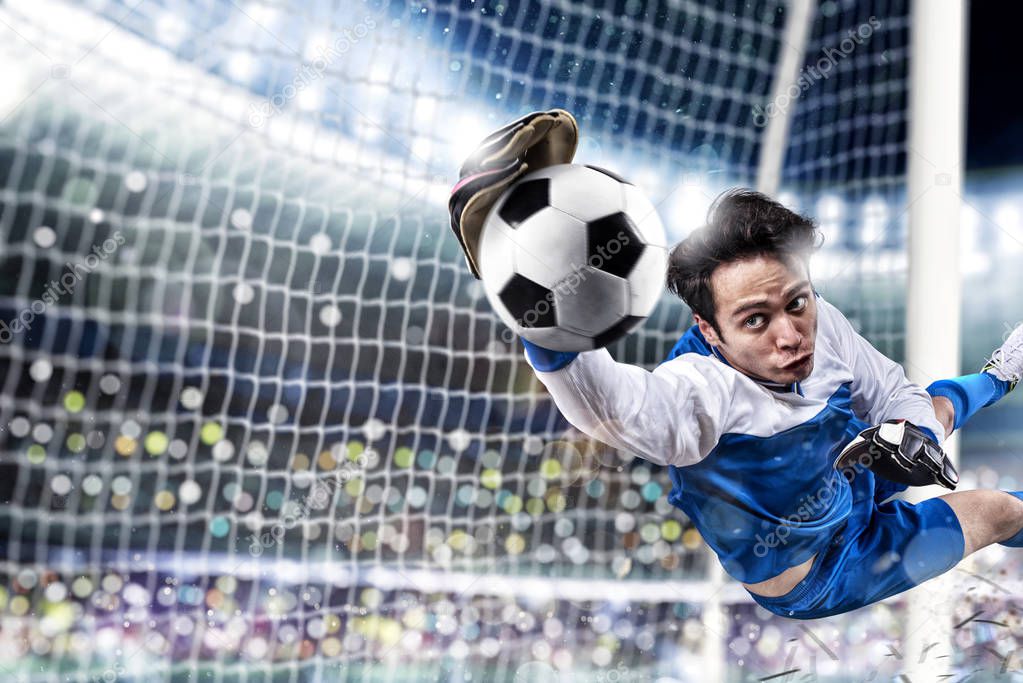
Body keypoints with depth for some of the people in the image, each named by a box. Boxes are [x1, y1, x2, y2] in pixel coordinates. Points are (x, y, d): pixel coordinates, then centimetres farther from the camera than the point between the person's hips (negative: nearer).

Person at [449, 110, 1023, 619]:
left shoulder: (821, 324, -23)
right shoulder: (704, 390, -42)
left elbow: (899, 395, -6)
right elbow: (616, 403, -65)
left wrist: (903, 431, -30)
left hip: (855, 491, 4)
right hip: (815, 577, -4)